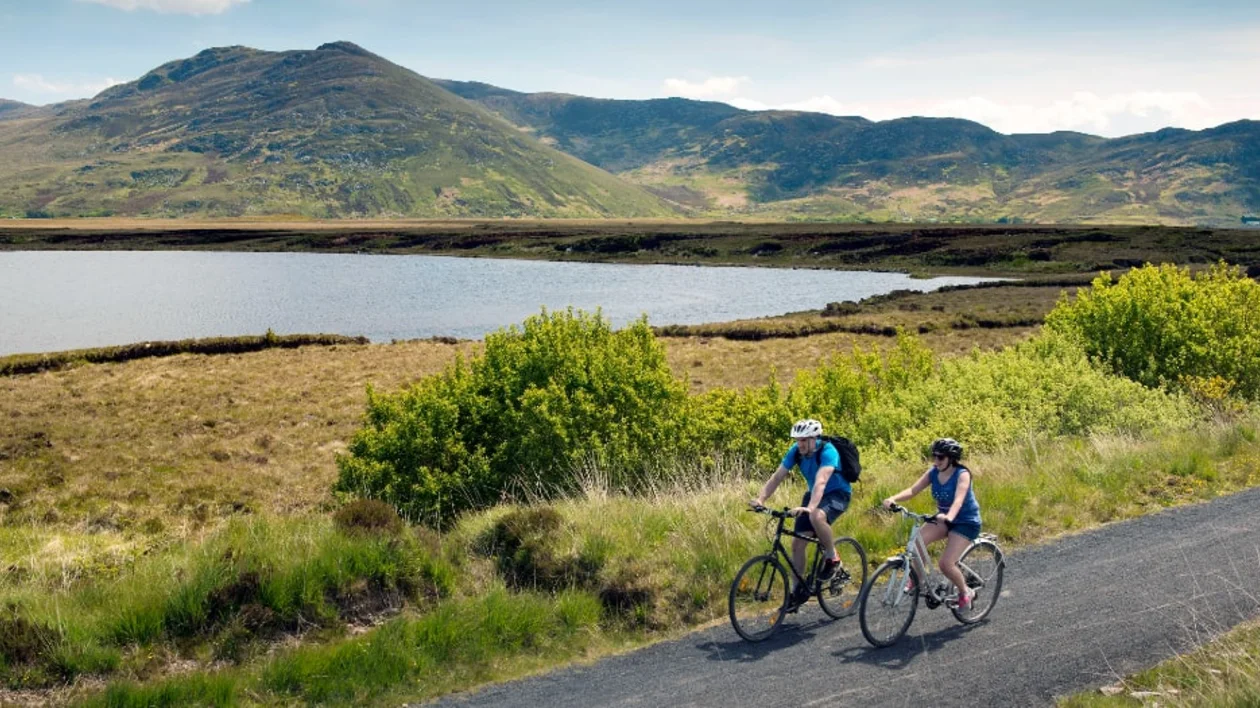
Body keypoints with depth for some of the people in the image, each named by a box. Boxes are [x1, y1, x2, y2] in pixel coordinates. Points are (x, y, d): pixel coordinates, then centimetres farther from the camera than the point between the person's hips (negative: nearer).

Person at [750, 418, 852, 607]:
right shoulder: (796, 451, -11)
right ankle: (799, 590, 14)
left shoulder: (827, 451, -29)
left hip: (837, 494, -6)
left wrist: (810, 508, -58)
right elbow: (777, 476, -13)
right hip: (813, 494, 6)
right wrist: (760, 499, -29)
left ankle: (832, 558, -15)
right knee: (797, 543, -3)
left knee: (817, 517, -39)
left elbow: (821, 481, -43)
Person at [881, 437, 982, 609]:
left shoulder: (962, 475, -20)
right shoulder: (933, 472, -5)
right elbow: (913, 489, -15)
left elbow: (958, 500, -37)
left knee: (946, 563, -19)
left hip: (966, 522, -5)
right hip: (944, 519, 5)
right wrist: (893, 498, -35)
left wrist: (948, 517, -58)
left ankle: (965, 592, 10)